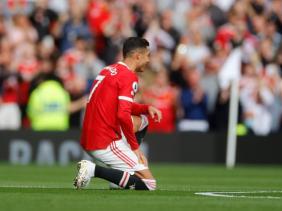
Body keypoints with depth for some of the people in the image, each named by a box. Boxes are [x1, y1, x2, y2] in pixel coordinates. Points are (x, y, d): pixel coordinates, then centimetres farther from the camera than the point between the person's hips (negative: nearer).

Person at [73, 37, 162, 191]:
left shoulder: (108, 70, 16)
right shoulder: (129, 77, -11)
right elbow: (123, 115, -22)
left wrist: (146, 108, 15)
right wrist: (135, 146, -13)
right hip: (106, 143, -9)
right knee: (149, 184, -9)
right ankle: (95, 169, -16)